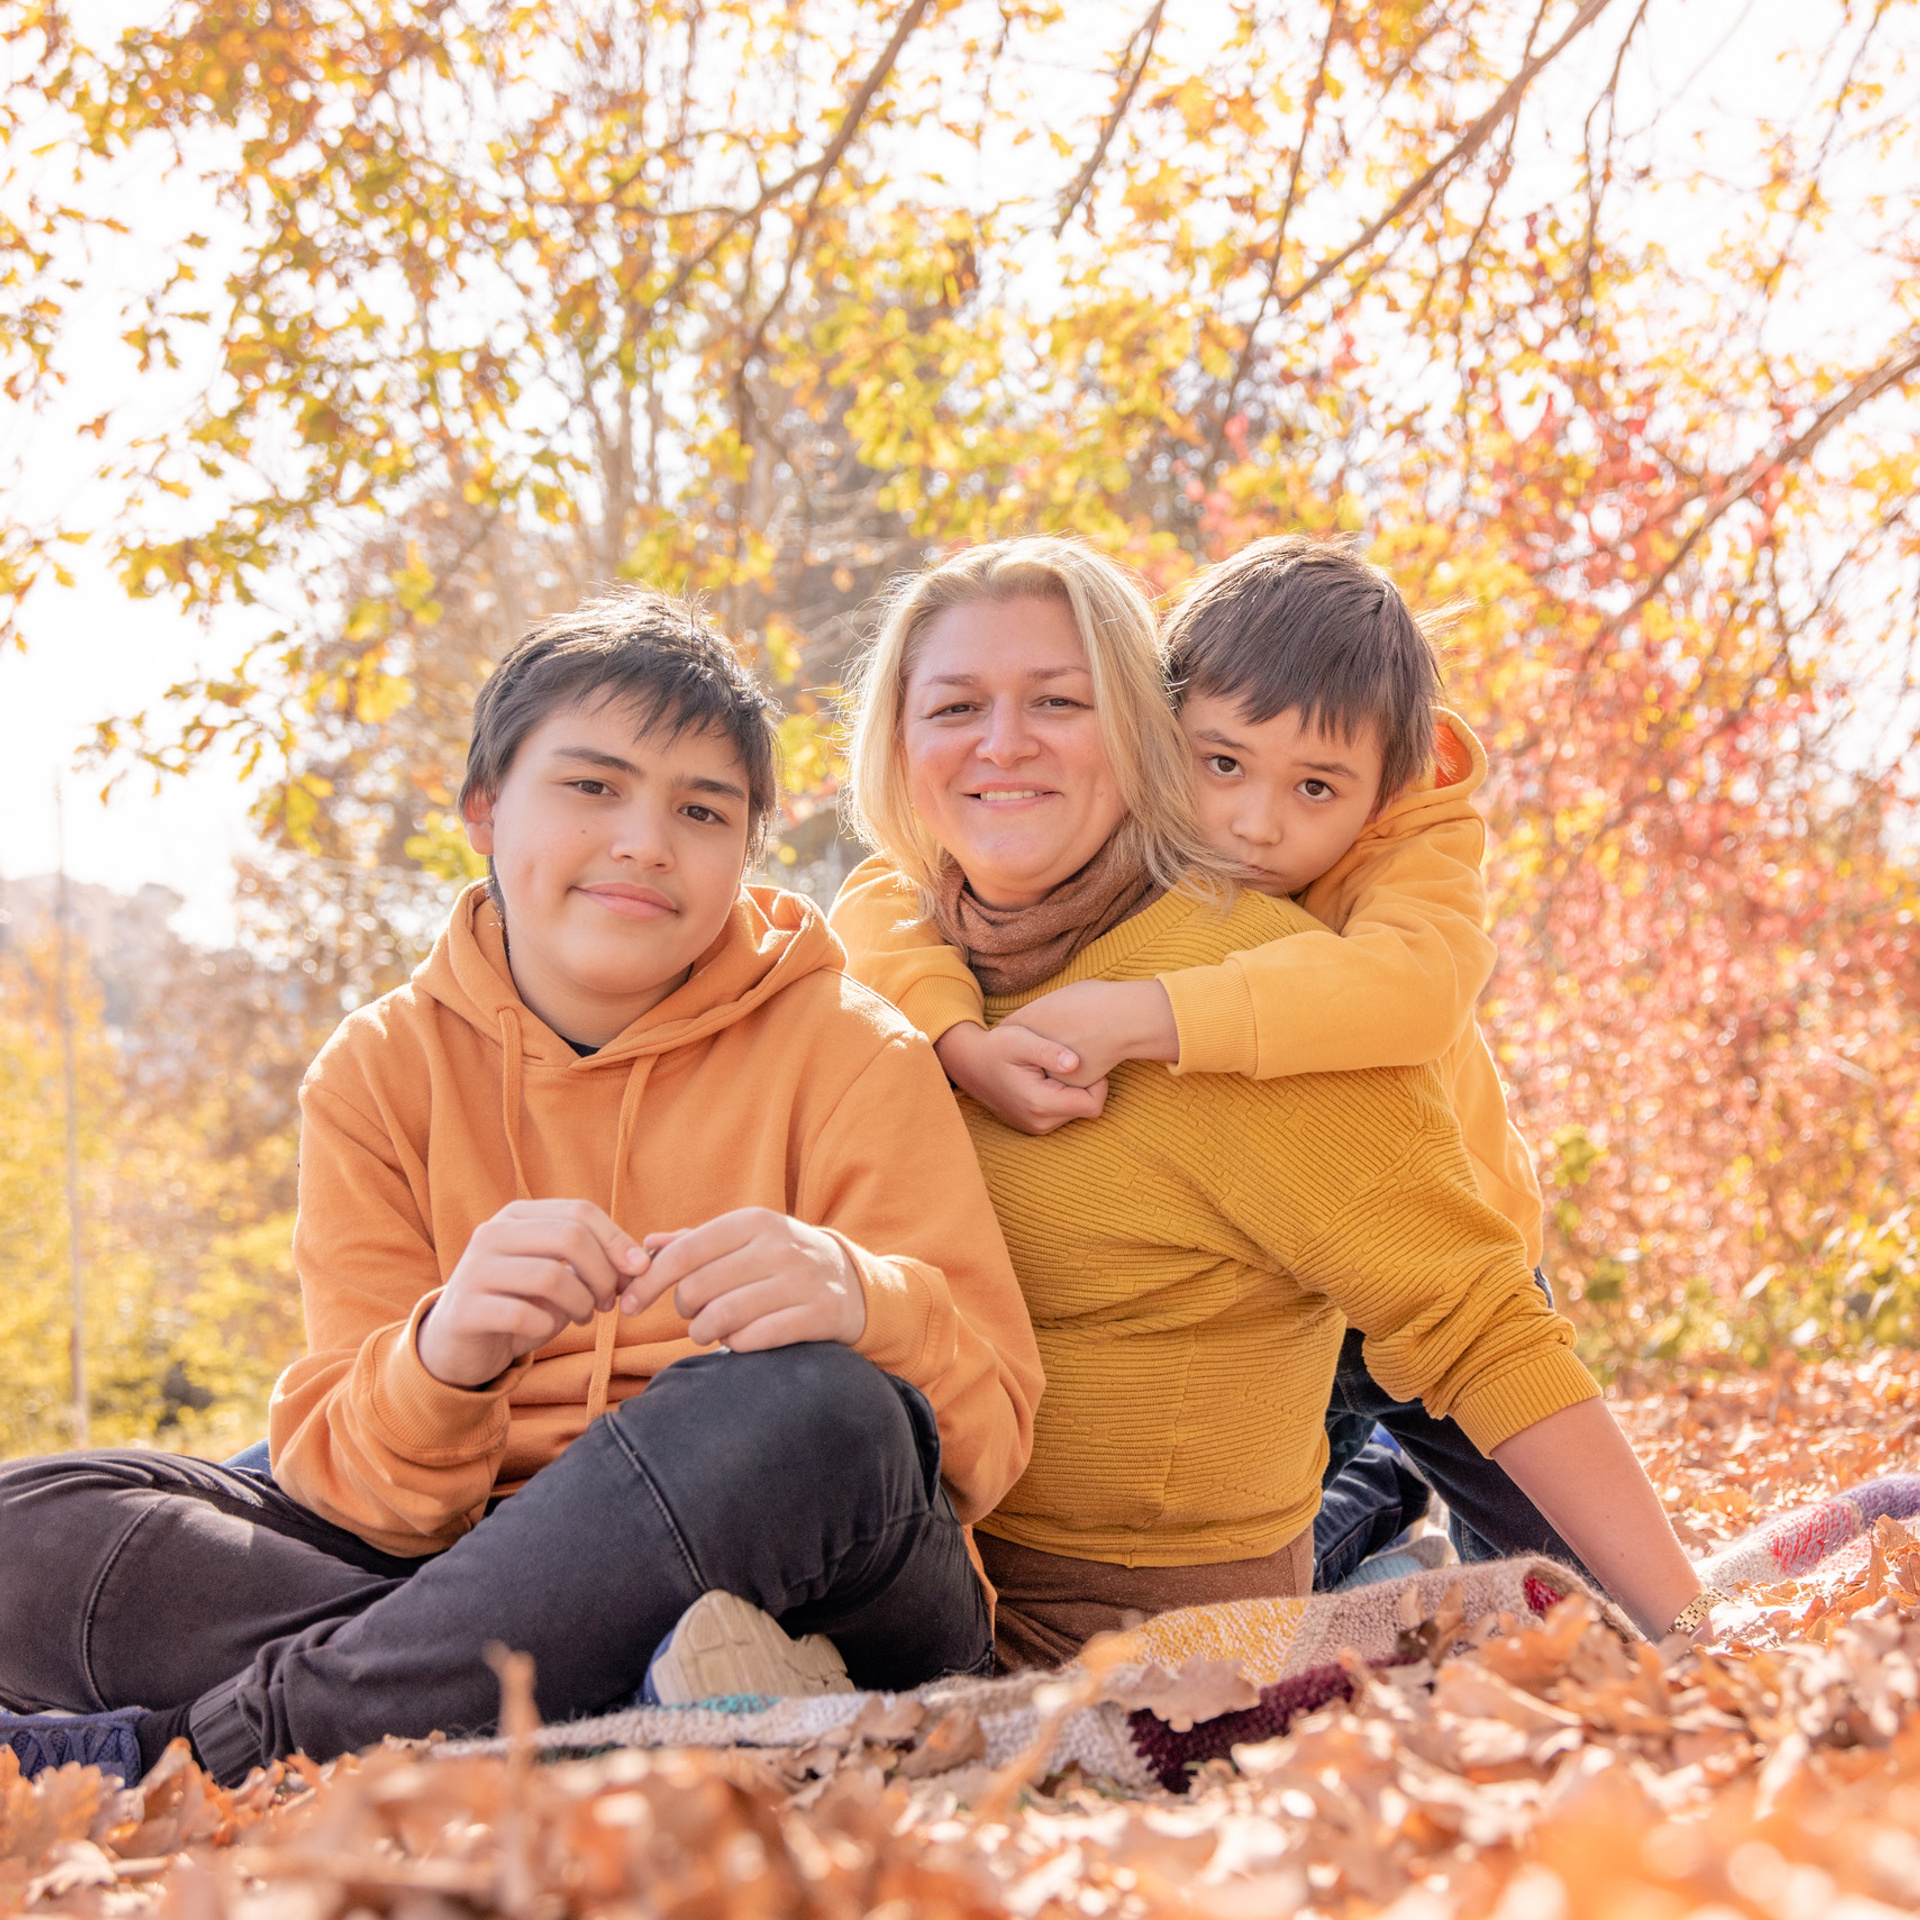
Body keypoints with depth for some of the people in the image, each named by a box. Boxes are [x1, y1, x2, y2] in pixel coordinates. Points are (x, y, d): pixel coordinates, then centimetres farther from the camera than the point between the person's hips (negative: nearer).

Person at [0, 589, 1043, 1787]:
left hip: (814, 1599, -2)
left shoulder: (848, 1051, 1)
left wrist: (863, 1305, -29)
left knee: (807, 1409, -35)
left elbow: (989, 1438, -7)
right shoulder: (382, 1071, 7)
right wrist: (445, 1357, -26)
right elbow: (355, 1489, -2)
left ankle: (194, 1749, -22)